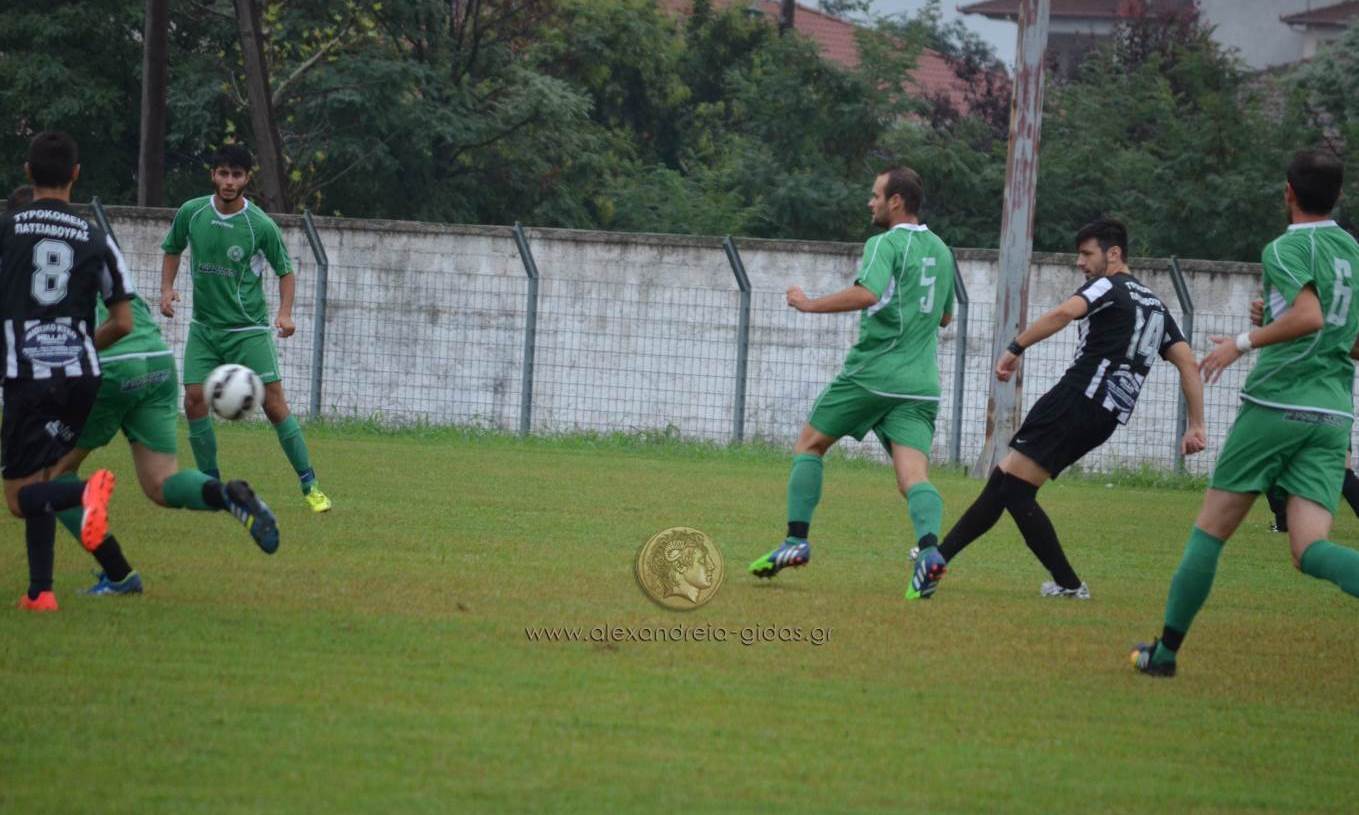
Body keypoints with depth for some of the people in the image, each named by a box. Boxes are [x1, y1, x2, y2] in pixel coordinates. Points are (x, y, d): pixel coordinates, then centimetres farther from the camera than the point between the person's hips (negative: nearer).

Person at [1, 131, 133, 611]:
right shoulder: (96, 240, 6)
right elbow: (123, 323, 8)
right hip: (81, 375, 3)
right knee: (40, 480, 18)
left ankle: (86, 491, -29)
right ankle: (40, 591, 8)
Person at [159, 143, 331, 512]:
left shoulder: (261, 226, -12)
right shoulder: (191, 213, -3)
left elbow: (285, 271, 0)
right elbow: (173, 250, 16)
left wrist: (285, 313, -15)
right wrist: (167, 288, 1)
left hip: (248, 329, -3)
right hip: (204, 326, 3)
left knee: (274, 403, -9)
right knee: (194, 401, -7)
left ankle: (309, 485, -2)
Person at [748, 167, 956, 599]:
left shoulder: (885, 244, -7)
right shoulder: (940, 251, 17)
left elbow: (867, 293, -25)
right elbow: (945, 316, 29)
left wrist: (810, 304, -15)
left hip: (871, 371, -5)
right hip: (921, 382, 6)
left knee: (809, 444, 13)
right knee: (914, 476, -6)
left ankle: (796, 541, 7)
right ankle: (929, 545, -33)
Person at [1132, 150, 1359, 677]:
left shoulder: (1287, 249, -5)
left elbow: (1309, 317, -22)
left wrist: (1244, 342, -12)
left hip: (1275, 405, -5)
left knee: (1210, 529, 6)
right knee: (1310, 550, -6)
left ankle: (1166, 649, 12)